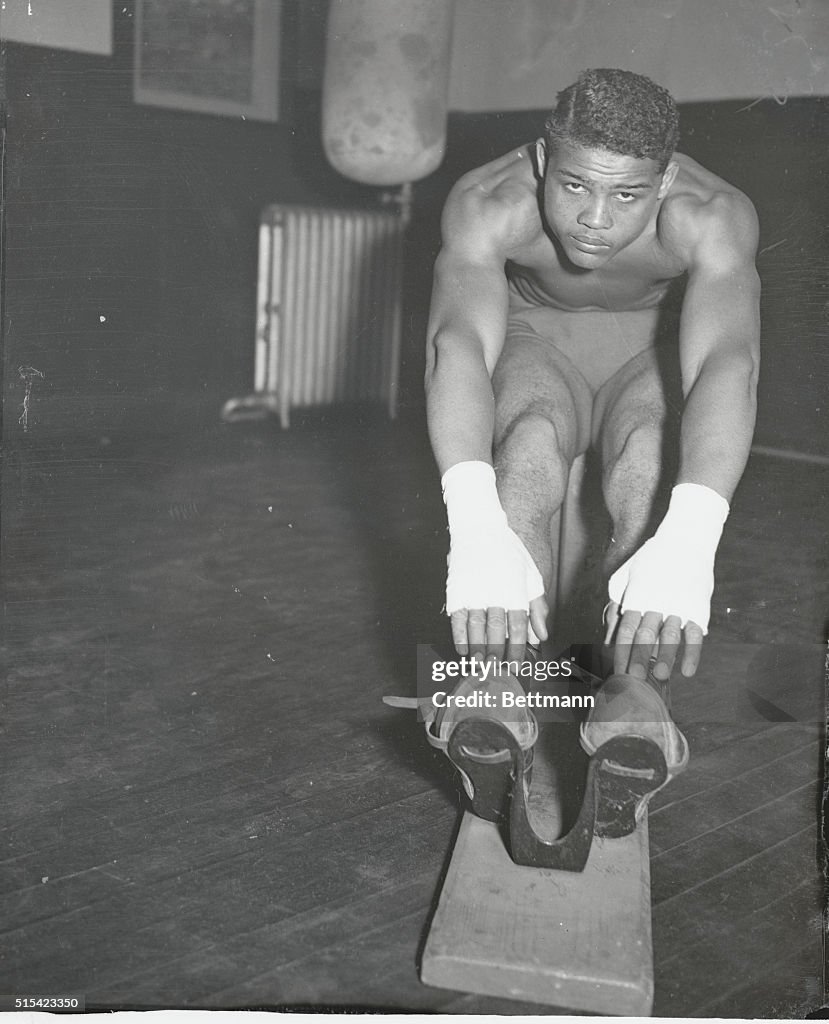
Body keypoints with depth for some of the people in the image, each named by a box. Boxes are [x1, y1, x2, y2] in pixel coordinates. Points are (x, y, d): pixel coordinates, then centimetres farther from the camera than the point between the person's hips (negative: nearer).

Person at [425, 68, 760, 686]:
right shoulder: (487, 205, -29)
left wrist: (688, 545, -64)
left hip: (654, 363, 0)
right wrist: (476, 531, -62)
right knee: (533, 434, -35)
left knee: (649, 445, -34)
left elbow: (730, 363, -46)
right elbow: (456, 345, -45)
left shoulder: (713, 216, -30)